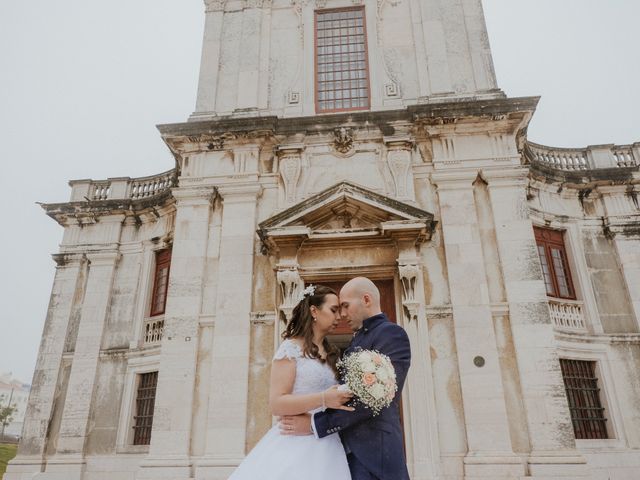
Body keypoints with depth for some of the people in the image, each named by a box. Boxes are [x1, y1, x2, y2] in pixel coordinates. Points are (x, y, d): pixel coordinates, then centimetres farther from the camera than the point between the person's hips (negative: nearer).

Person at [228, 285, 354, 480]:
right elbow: (276, 404, -15)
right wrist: (323, 399, -24)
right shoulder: (291, 348, -7)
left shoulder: (332, 353, 14)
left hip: (327, 446, 7)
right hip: (296, 444, -6)